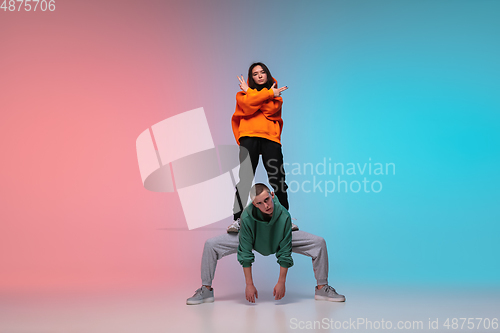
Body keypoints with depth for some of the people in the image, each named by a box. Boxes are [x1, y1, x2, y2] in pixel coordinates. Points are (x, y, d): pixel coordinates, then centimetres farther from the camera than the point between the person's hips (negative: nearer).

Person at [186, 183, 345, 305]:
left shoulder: (284, 215, -37)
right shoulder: (247, 217, -39)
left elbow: (285, 252, -27)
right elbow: (245, 252, -29)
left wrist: (281, 282, -25)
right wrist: (249, 284, -27)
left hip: (279, 239, 1)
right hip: (252, 239, -1)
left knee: (319, 243, -15)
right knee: (211, 245, -20)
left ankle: (322, 289, 3)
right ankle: (206, 290, -2)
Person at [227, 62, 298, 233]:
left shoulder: (276, 94, 21)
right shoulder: (243, 93, 19)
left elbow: (271, 110, -2)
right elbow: (248, 106, -5)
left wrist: (251, 92, 2)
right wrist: (269, 94, 0)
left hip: (270, 137, 1)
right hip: (249, 137, -1)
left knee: (278, 180, -1)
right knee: (245, 179, -10)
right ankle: (237, 219, -8)